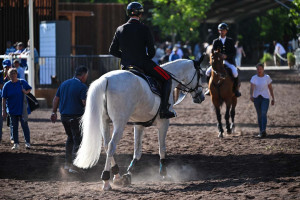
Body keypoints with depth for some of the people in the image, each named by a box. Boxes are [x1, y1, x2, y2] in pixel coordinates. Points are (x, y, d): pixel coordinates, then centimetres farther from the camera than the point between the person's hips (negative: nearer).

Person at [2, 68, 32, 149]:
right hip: (12, 109, 1)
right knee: (14, 127, 6)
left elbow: (29, 89, 14)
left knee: (24, 125, -1)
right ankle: (16, 144, 14)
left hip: (22, 109, -1)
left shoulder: (22, 82, -2)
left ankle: (27, 143, 6)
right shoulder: (7, 85, -3)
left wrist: (26, 92, -10)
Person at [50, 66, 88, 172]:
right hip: (76, 117, -7)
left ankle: (67, 163, 23)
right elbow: (86, 103, -19)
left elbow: (56, 99, 15)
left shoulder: (64, 84, 11)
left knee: (71, 138, 23)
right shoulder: (82, 87, -12)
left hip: (64, 116, 7)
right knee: (78, 140, 0)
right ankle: (74, 166, -5)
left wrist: (54, 112, 22)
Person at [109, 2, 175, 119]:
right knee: (167, 79, 9)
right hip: (143, 64, -4)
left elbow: (112, 50, 5)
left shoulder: (120, 29, 2)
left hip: (126, 65, 4)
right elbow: (151, 51, -7)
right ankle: (164, 110, -3)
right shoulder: (144, 29, -10)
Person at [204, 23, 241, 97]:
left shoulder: (230, 41, 7)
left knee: (235, 72, -30)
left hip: (228, 61, -2)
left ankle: (235, 89, -11)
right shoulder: (215, 41, 9)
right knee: (208, 72, -19)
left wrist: (226, 56, -18)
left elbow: (234, 53, 0)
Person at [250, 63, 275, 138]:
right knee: (259, 115, 9)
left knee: (264, 114, -17)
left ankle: (263, 131, -29)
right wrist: (251, 95, -31)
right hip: (256, 98, 2)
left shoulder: (267, 77, 1)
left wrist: (273, 98, 7)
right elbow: (252, 87, -13)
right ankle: (261, 131, 20)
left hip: (265, 98, -2)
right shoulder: (254, 78, 0)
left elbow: (270, 88, 7)